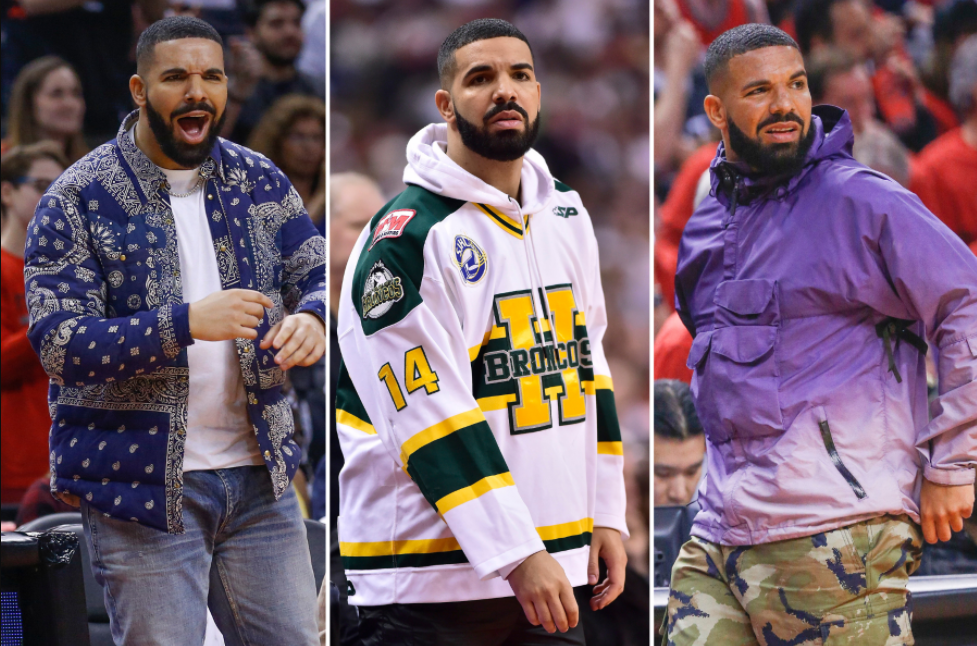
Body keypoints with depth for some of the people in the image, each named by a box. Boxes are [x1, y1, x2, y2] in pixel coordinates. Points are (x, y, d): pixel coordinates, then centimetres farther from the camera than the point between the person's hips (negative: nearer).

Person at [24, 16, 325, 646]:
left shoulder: (259, 180, 9)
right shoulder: (77, 200, -7)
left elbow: (318, 275, 12)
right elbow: (59, 345, -15)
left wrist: (310, 316, -14)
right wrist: (185, 324, -28)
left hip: (258, 474, 5)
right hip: (141, 483, -4)